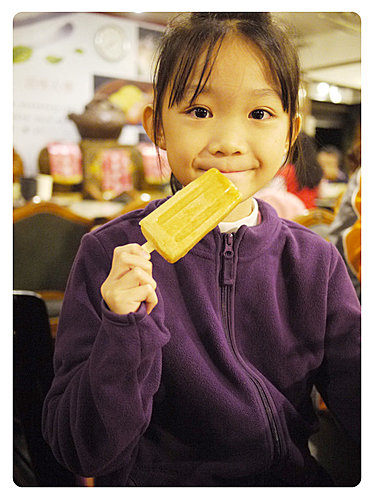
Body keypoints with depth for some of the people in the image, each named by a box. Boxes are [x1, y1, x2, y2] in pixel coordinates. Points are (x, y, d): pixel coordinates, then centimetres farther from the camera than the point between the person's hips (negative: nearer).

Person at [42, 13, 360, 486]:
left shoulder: (315, 261, -1)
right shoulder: (110, 255, -9)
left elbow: (358, 410, -2)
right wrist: (125, 334, -24)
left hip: (293, 479, 3)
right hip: (156, 482, -2)